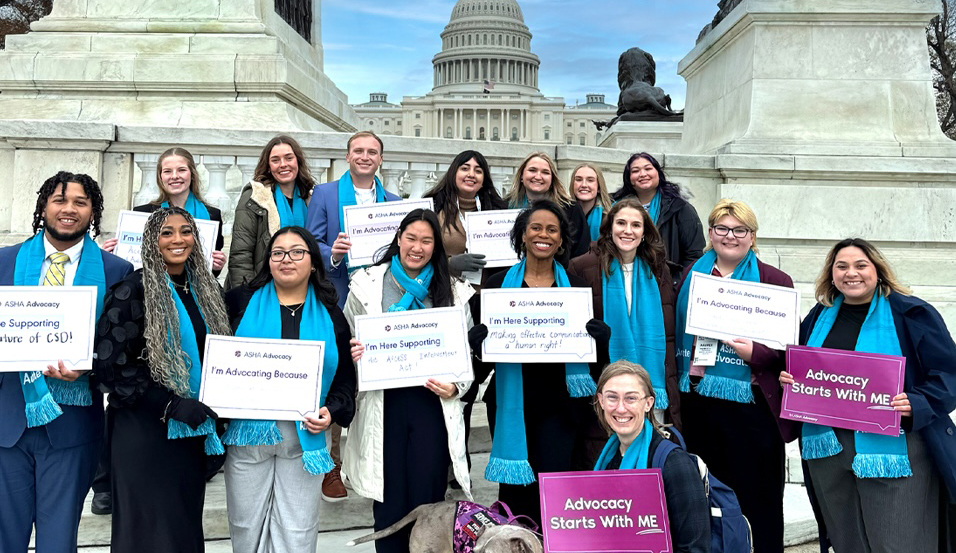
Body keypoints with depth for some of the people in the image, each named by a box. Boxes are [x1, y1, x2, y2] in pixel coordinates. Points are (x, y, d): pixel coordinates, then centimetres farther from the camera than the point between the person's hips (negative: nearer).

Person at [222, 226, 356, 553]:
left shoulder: (330, 316, 7)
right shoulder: (242, 302, 4)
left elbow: (345, 378, 8)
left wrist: (332, 411, -7)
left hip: (304, 438, 0)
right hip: (248, 433, 0)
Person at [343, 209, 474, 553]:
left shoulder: (453, 291, 8)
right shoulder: (367, 284, 5)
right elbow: (346, 343, 8)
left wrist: (455, 387, -8)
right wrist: (354, 354, -15)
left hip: (433, 404, 1)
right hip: (384, 403, 0)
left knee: (428, 497, 2)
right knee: (390, 496, 7)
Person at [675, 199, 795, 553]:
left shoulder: (774, 281, 2)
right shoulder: (692, 275, 12)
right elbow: (675, 332, 15)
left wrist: (755, 352, -19)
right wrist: (674, 391, 4)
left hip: (749, 404, -3)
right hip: (696, 402, 4)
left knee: (758, 500, 4)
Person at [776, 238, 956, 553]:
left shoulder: (911, 314, -4)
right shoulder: (819, 316, 12)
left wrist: (917, 405, -21)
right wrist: (789, 380, 1)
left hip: (892, 448, -5)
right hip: (827, 448, 5)